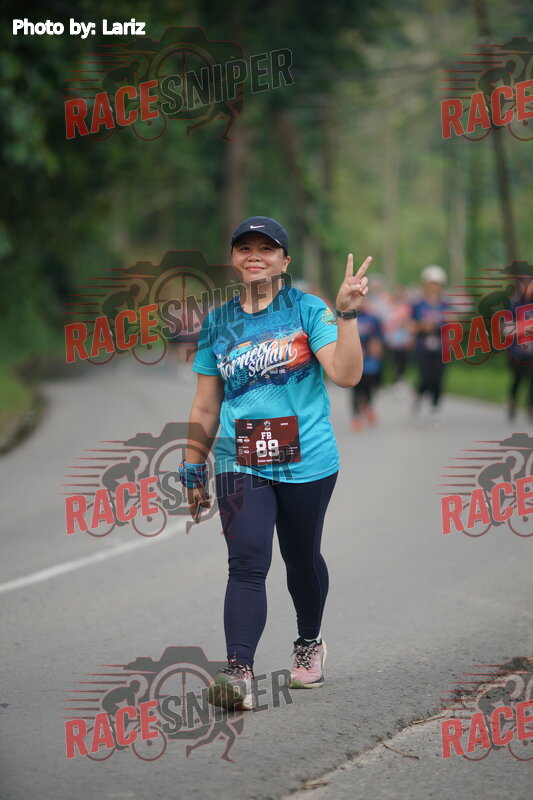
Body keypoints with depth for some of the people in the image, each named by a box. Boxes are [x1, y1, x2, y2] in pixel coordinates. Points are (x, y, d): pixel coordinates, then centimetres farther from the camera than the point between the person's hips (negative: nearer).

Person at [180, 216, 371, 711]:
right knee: (246, 564, -13)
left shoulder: (307, 310, 0)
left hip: (307, 462, -1)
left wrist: (346, 314, -22)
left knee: (301, 558, 13)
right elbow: (206, 405, 14)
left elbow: (346, 374, -13)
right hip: (240, 464, 1)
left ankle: (309, 643, 38)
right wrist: (192, 471, 14)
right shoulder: (217, 323, 9)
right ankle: (239, 671, -23)